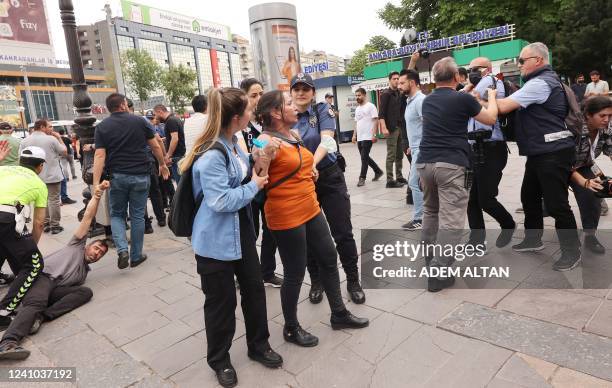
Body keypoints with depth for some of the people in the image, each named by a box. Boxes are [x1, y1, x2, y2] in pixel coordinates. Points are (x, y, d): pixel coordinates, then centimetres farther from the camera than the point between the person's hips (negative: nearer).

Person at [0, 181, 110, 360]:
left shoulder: (84, 271, 33)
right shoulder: (77, 245, 19)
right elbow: (87, 217, 8)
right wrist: (96, 195, 0)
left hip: (56, 290, 4)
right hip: (43, 276, -4)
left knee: (86, 291, -21)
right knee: (36, 303, -33)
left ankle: (41, 316, -34)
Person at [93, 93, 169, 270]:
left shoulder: (102, 127, 1)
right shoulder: (139, 121, 1)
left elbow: (99, 156, -8)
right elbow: (155, 146, 4)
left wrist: (96, 183, -10)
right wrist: (162, 164, 19)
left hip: (117, 176, 1)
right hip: (140, 175, 0)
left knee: (117, 214, 17)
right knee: (137, 216, 9)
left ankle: (122, 250, -2)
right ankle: (136, 256, 17)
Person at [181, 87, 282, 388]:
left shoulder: (233, 143, 5)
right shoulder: (211, 155, -24)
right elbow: (221, 201, -26)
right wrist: (254, 186, -16)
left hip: (242, 230, 9)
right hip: (216, 239, -9)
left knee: (254, 288, 16)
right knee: (221, 301, 8)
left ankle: (259, 346, 38)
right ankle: (219, 360, 32)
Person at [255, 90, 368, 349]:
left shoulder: (294, 135, 11)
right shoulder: (266, 141, -16)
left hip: (311, 210, 9)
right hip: (286, 217, -9)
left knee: (329, 258, 16)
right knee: (295, 274, 4)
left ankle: (339, 313, 35)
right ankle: (291, 328, 27)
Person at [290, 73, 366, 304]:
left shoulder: (322, 110, 0)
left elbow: (327, 141, -15)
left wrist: (312, 164, -34)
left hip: (329, 178, -1)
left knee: (343, 232, 2)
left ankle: (353, 281, 19)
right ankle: (316, 282, 28)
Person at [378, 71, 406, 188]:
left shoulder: (399, 94, 15)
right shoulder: (385, 94, -5)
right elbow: (381, 113, -12)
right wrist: (384, 128, -22)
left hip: (400, 127, 7)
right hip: (391, 128, -7)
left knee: (400, 154, 11)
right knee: (391, 155, -5)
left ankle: (399, 177, 21)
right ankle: (390, 180, -1)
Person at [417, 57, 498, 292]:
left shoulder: (427, 101, 15)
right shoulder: (462, 99, -2)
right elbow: (491, 119, 12)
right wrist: (491, 97, 29)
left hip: (424, 162, 7)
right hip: (451, 165, -6)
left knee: (430, 212, 21)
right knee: (450, 220, -5)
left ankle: (430, 260, 29)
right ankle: (438, 273, -9)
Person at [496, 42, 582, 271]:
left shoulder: (540, 83, -16)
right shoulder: (541, 80, 18)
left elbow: (504, 106, -20)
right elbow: (514, 105, 16)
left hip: (554, 152, -10)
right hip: (540, 152, 11)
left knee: (556, 203, -5)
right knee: (529, 196, 16)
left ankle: (572, 252, 8)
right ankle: (533, 239, 29)